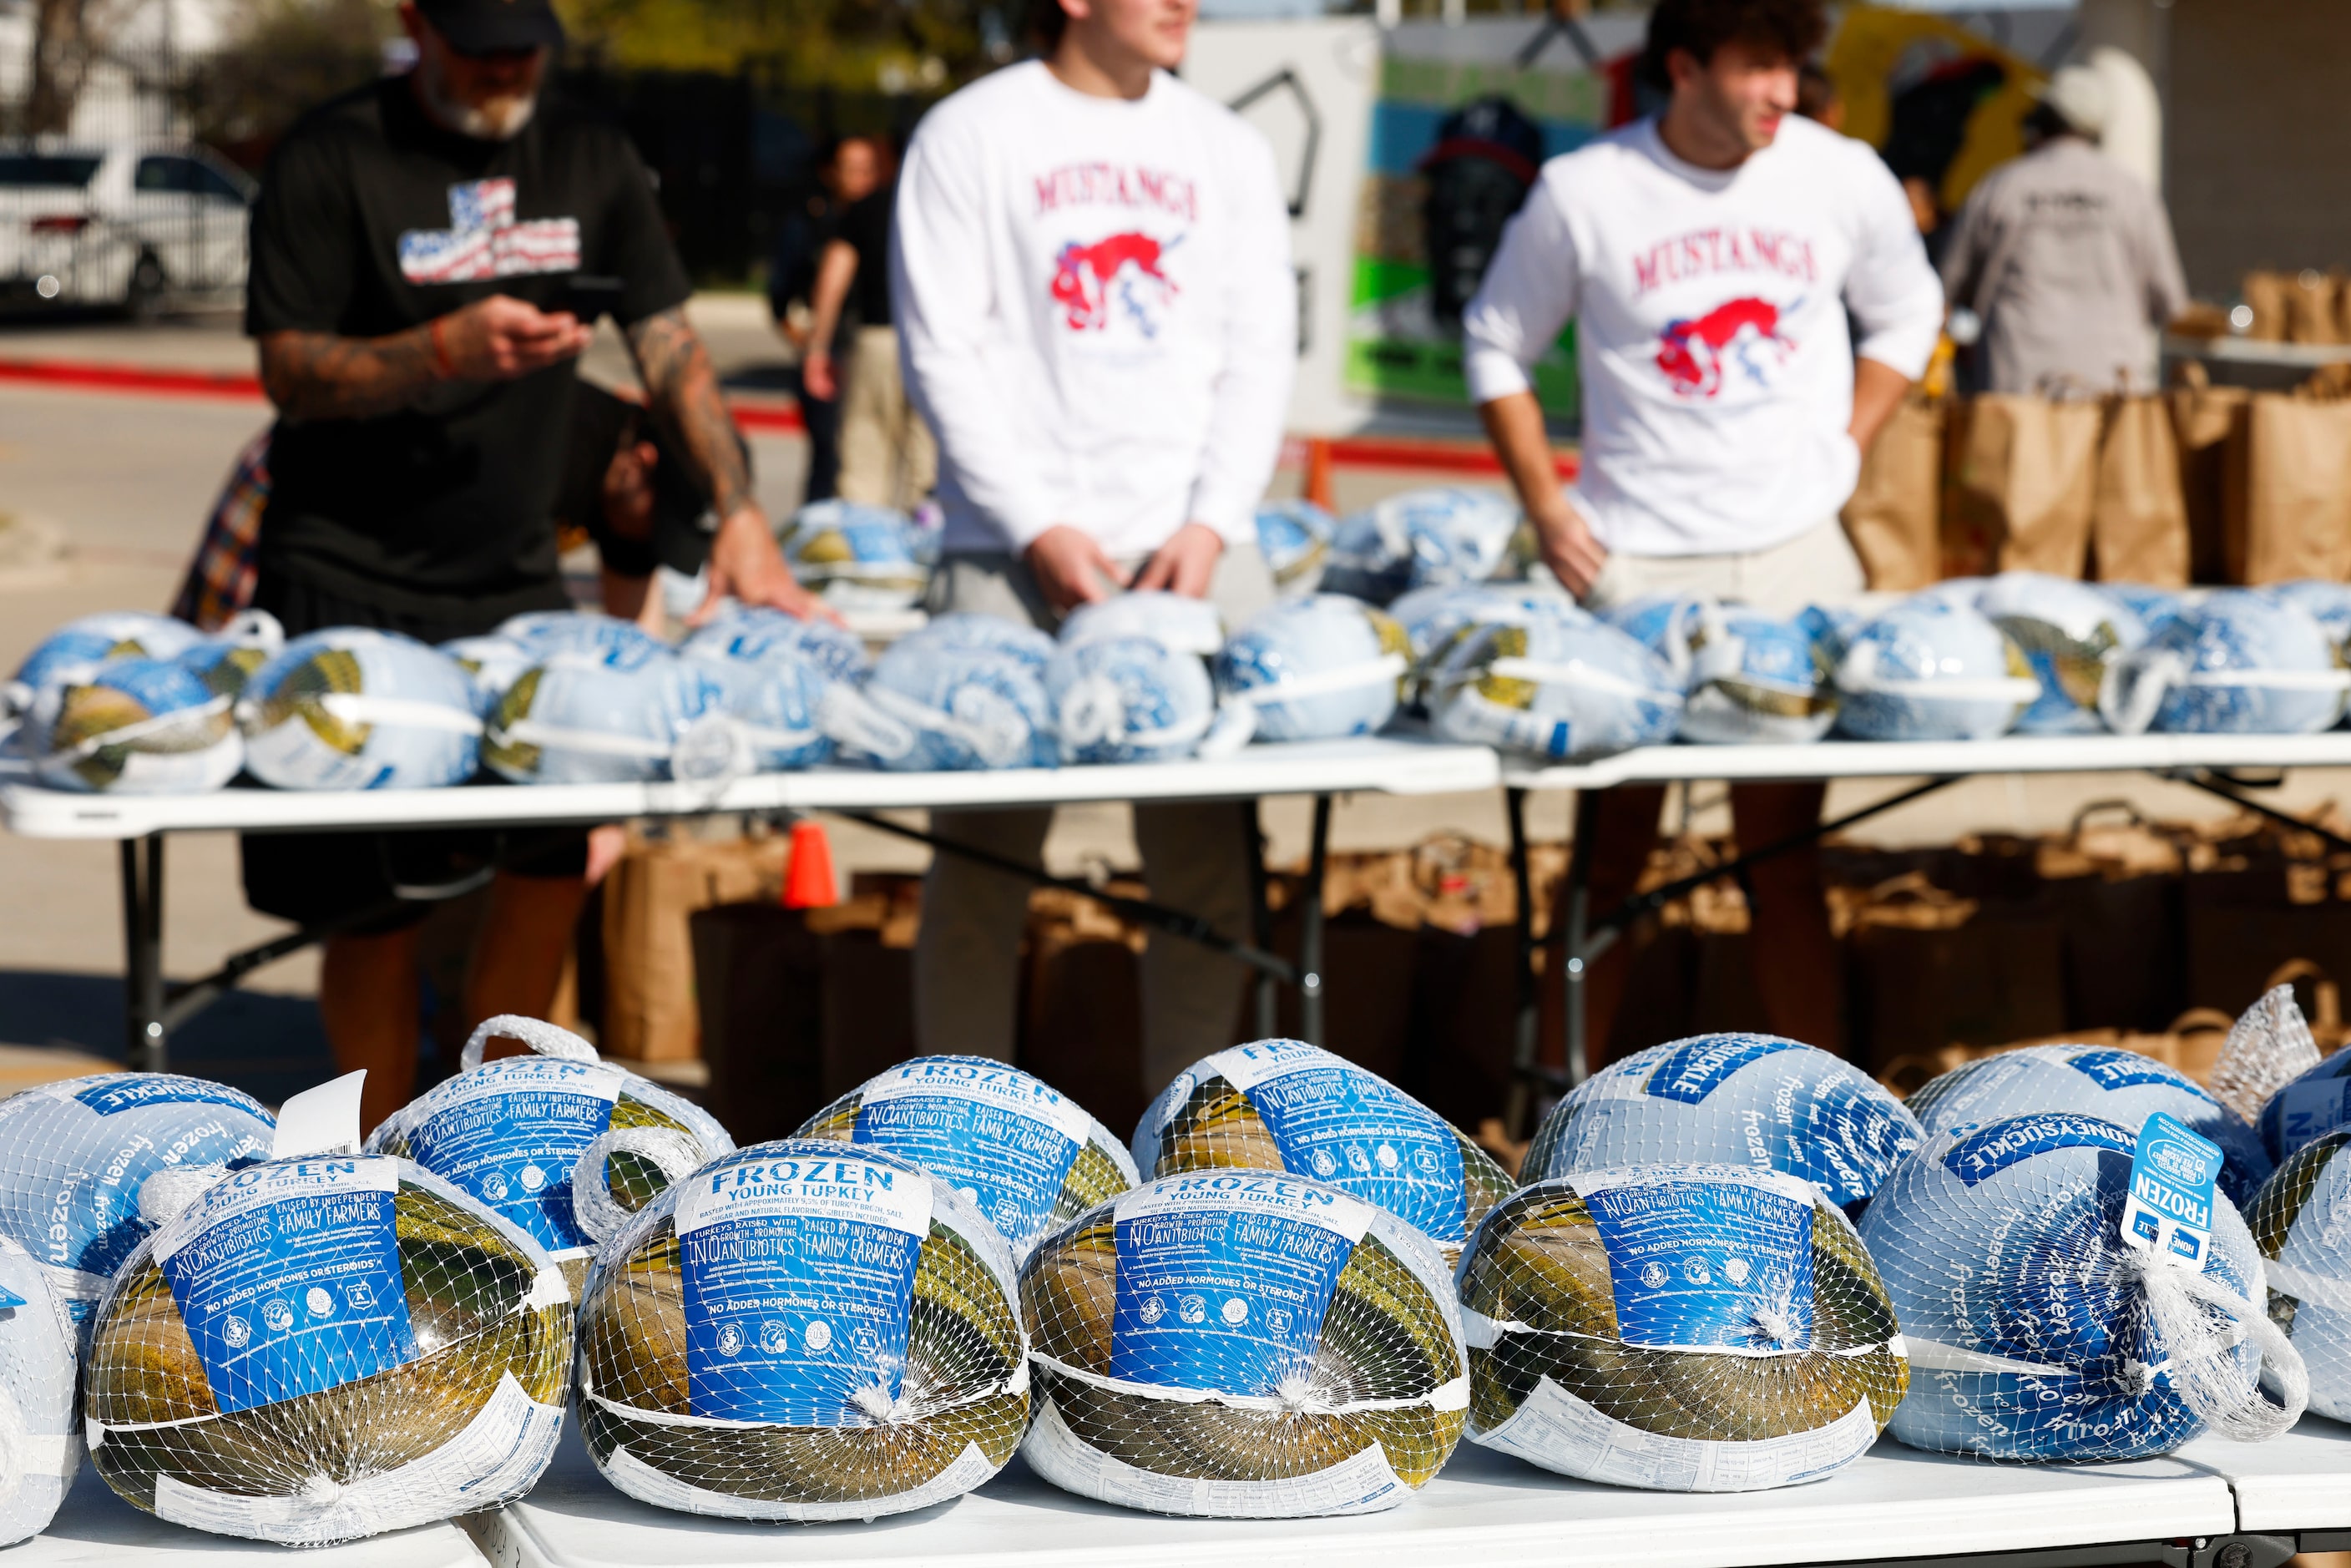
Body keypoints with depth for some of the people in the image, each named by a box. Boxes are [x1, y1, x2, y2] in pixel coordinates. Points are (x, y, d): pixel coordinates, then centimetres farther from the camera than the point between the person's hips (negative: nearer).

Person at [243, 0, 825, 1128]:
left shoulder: (591, 160, 10)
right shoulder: (333, 159, -5)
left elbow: (669, 347, 7)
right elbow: (289, 373, -9)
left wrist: (738, 511, -7)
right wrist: (444, 350, -27)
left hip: (513, 575, 4)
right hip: (349, 578, -4)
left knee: (555, 852, -8)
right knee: (371, 899, -5)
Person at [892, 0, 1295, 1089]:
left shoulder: (1227, 150, 14)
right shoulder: (970, 135, 3)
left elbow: (1260, 354, 10)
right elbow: (942, 348, -2)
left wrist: (1212, 523, -4)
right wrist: (1036, 528, -10)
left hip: (1194, 546, 3)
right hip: (1017, 550, -3)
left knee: (1208, 855, 0)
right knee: (985, 853, -2)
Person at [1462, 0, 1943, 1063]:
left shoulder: (1843, 178, 0)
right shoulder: (1583, 193, -5)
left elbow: (1906, 315, 17)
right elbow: (1497, 345, 7)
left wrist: (1845, 446, 6)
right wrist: (1546, 506, 0)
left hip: (1793, 551, 1)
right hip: (1632, 563, -1)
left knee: (1785, 856, 4)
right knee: (1610, 852, 5)